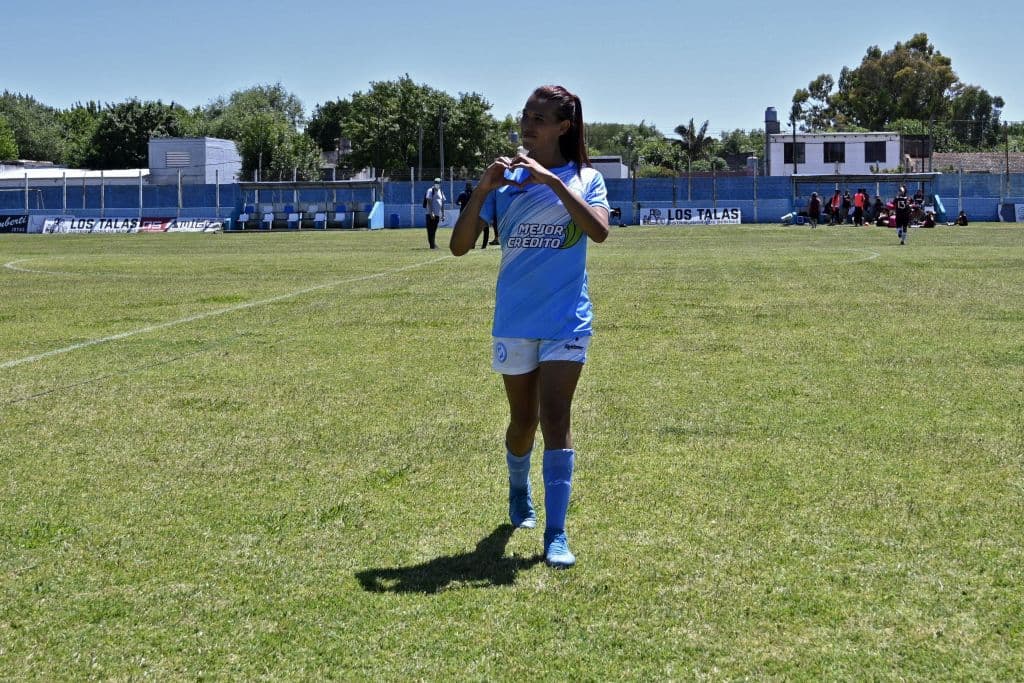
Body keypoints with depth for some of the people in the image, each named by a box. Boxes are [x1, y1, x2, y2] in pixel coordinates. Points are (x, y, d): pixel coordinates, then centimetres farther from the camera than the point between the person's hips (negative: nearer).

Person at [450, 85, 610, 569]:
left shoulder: (584, 178, -2)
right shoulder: (506, 180, 2)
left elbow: (599, 231, -22)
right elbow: (459, 246, -4)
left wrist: (552, 180, -26)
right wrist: (482, 189, -17)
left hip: (567, 320, -2)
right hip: (514, 322, 2)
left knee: (555, 418, -13)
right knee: (523, 420, 14)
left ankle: (555, 534, -10)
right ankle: (519, 494, 44)